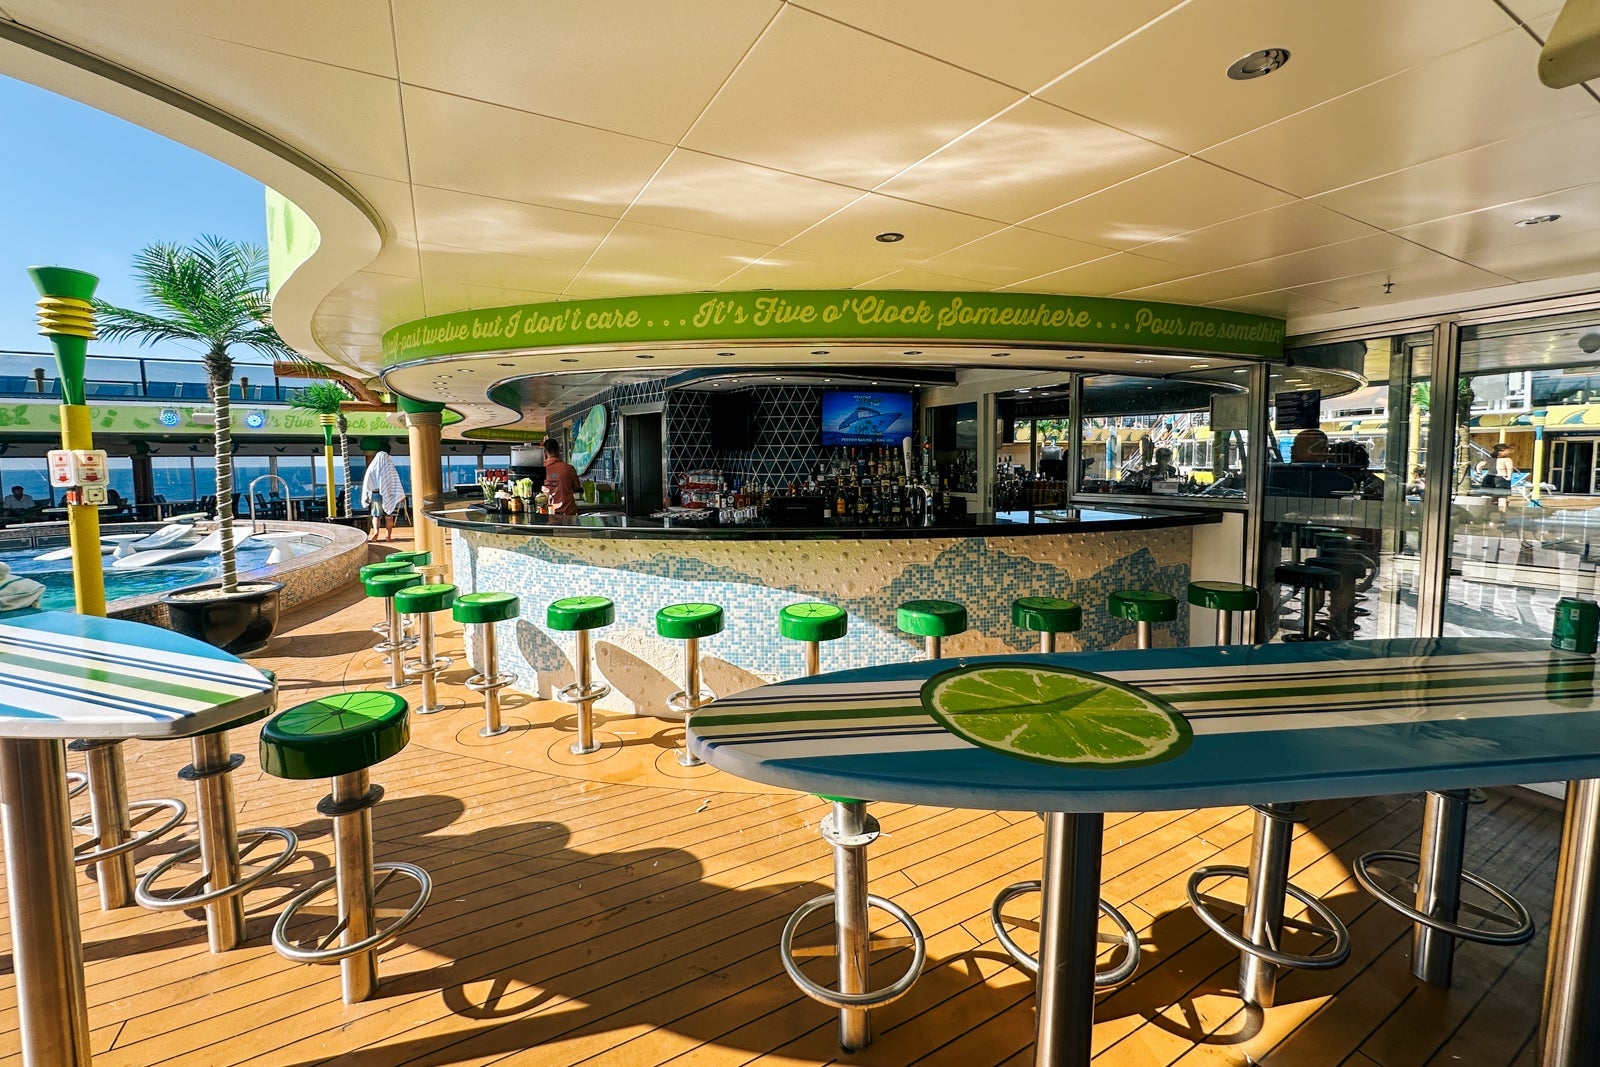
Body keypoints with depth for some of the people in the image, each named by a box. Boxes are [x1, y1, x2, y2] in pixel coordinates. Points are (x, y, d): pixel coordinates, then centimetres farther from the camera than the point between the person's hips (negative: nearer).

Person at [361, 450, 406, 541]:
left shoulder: (371, 468, 1)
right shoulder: (390, 469, -2)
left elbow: (366, 483, -1)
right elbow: (396, 482, -4)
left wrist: (366, 497, 2)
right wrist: (401, 496, -3)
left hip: (375, 495, 0)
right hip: (388, 495, 0)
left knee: (376, 515, 8)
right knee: (388, 516, 5)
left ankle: (376, 532, -13)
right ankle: (388, 536, 4)